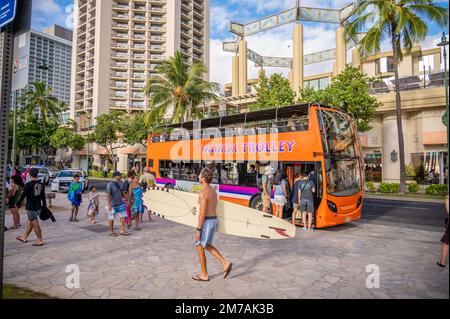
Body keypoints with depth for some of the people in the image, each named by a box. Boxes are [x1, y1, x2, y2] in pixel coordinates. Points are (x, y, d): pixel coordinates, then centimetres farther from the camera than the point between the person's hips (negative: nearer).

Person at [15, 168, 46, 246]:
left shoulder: (28, 185, -14)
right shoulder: (41, 184, 5)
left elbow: (23, 195, -9)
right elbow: (43, 197, 10)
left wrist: (18, 203, 6)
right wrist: (44, 206, 16)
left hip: (31, 207, -7)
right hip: (38, 207, 7)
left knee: (35, 223, -3)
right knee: (30, 222, 20)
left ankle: (40, 240, 0)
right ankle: (24, 237, 33)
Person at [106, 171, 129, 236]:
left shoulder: (121, 183, 6)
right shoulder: (110, 184, -14)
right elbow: (107, 195, -17)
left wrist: (125, 199, 17)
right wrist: (108, 205, -22)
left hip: (121, 203, 6)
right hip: (113, 205, -6)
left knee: (123, 217, 3)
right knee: (111, 218, 7)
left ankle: (122, 231, 12)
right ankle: (111, 232, 20)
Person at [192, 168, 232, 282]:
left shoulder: (203, 193, -22)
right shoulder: (213, 191, 8)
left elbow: (202, 213, -23)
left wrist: (198, 230, -18)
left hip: (206, 223, -9)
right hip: (213, 221, 9)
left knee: (199, 248, 9)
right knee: (207, 246, 22)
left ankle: (204, 275, 19)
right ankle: (225, 264, 12)